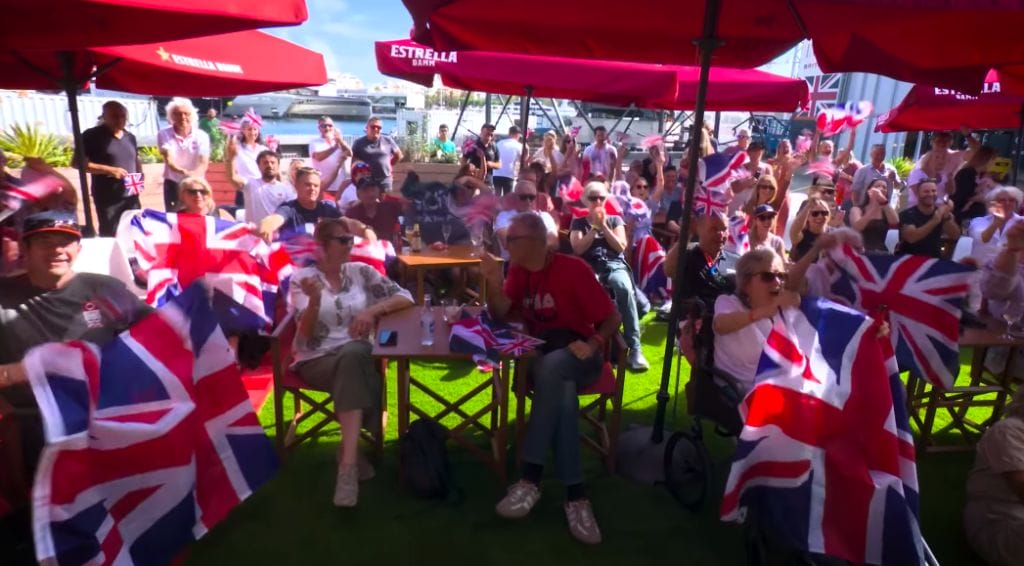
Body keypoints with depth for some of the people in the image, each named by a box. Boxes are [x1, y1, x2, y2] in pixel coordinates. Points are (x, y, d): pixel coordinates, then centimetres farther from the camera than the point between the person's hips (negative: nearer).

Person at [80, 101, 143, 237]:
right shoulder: (92, 136, -5)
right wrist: (109, 170, -20)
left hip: (131, 196, 5)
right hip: (108, 198, -5)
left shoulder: (130, 137, 13)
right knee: (110, 236, -2)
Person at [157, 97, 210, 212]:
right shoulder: (164, 134, -7)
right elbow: (169, 160, -20)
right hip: (173, 184, 0)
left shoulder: (202, 136, -7)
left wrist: (194, 174, -42)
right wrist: (183, 172, -43)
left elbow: (204, 163, -19)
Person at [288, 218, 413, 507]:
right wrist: (315, 300, -26)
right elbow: (305, 334, -7)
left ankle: (348, 457, -30)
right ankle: (351, 456, -30)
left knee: (352, 354, -35)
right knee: (351, 364, -35)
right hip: (316, 359, -2)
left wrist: (372, 310, -12)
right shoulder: (302, 277, 1)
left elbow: (405, 298, 3)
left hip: (357, 354, 2)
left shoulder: (361, 271, 7)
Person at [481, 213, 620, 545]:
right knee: (562, 390, -33)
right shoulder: (518, 270, 7)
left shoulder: (573, 269, -10)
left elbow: (612, 318, -8)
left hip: (577, 356, -3)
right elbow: (499, 315, -1)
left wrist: (592, 344, -26)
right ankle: (574, 492, -28)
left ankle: (531, 477, -32)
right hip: (540, 354, 3)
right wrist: (494, 282, -17)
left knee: (551, 368, -38)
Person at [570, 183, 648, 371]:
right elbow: (578, 249, 2)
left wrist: (603, 226, 2)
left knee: (624, 288, -37)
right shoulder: (578, 223, 20)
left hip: (615, 265, 1)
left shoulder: (615, 219, 22)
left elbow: (621, 247, 6)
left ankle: (634, 347, -36)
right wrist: (595, 227, 1)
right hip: (590, 268, -1)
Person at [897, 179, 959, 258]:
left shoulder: (940, 211, 5)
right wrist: (935, 220, -30)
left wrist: (947, 216, -20)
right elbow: (911, 238, -25)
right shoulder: (907, 214, -9)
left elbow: (955, 235, -5)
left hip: (934, 258, 4)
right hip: (908, 259, -4)